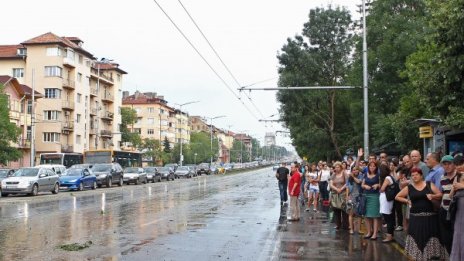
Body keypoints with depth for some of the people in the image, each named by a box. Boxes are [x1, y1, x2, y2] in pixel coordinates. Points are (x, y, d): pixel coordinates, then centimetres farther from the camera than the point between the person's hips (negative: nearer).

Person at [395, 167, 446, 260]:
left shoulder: (429, 184, 3)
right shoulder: (409, 187, 5)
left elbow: (440, 194, 2)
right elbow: (397, 197, 12)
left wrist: (432, 196, -16)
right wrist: (407, 201, 2)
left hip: (429, 216, 0)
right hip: (416, 217, 1)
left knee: (430, 237, -1)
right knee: (417, 238, 0)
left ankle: (430, 255, 9)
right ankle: (418, 256, 10)